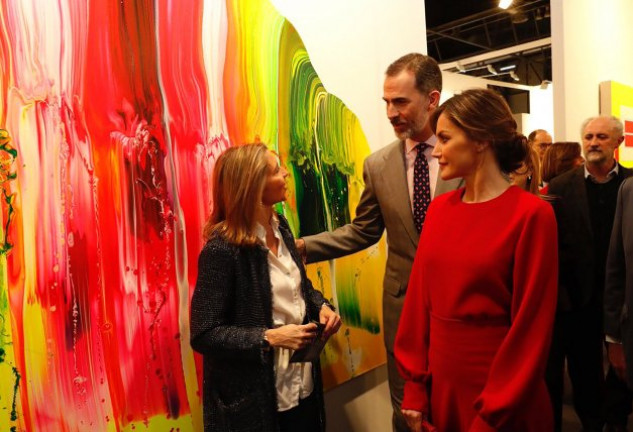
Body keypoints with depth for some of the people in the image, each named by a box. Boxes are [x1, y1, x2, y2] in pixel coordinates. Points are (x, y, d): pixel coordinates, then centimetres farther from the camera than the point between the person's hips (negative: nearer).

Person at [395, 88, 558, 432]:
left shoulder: (531, 214, -15)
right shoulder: (439, 209, 1)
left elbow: (530, 328, -15)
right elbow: (420, 296, 1)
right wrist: (415, 385, 0)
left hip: (502, 402, -5)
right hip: (440, 382, 5)